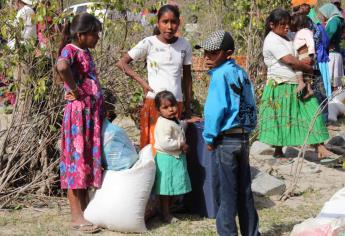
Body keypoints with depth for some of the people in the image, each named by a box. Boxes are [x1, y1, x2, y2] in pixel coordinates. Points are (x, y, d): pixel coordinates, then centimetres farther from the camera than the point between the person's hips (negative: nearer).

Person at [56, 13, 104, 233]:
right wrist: (75, 91, -23)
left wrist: (100, 108, 11)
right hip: (79, 111, -9)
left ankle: (85, 209, 21)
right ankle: (76, 216, 1)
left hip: (93, 112, 9)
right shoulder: (70, 49, -12)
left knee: (89, 159, 13)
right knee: (77, 158, -4)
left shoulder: (86, 52, 15)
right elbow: (62, 67, -34)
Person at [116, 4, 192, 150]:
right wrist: (142, 82, -7)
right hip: (154, 102, -3)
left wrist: (188, 106, 13)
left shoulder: (184, 46, 5)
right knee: (151, 145, -1)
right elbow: (121, 63, 0)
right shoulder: (149, 43, -3)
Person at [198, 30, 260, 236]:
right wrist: (247, 130, 14)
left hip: (227, 139, -7)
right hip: (244, 137, 7)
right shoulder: (242, 73, 10)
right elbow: (250, 106, 10)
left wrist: (209, 137, -7)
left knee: (228, 191, 0)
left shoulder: (221, 75, -12)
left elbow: (216, 109, -17)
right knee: (245, 190, 14)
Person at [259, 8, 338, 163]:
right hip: (280, 87, -8)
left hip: (296, 86, 8)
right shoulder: (272, 40, -14)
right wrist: (308, 68, -9)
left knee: (311, 114, -2)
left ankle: (320, 150, -7)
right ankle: (278, 151, 16)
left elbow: (298, 59, 19)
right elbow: (290, 61, -21)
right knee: (281, 120, 2)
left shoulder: (285, 38, 15)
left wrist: (303, 62, -4)